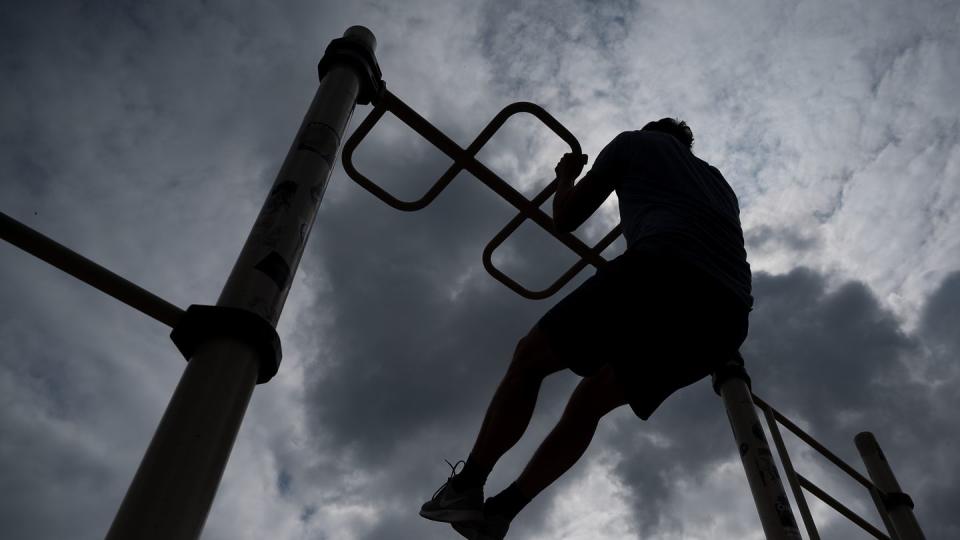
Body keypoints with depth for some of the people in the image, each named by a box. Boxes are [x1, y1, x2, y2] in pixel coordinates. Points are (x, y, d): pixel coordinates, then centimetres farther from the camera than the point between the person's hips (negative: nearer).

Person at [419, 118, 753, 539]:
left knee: (530, 358, 11)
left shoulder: (635, 142, 25)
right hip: (726, 315, 6)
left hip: (662, 269, -6)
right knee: (592, 398, 18)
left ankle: (465, 487, 11)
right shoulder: (718, 182, 40)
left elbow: (564, 218, 26)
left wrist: (565, 177, 47)